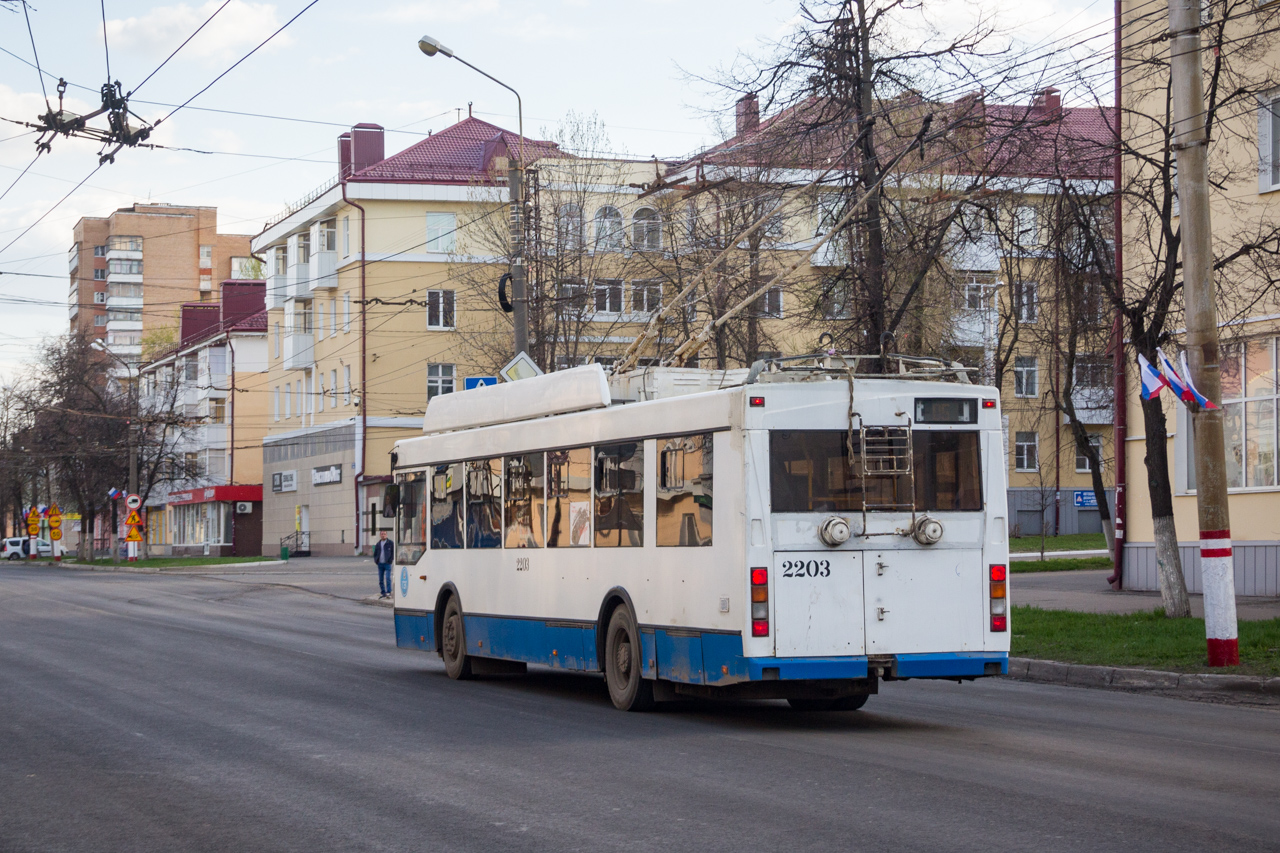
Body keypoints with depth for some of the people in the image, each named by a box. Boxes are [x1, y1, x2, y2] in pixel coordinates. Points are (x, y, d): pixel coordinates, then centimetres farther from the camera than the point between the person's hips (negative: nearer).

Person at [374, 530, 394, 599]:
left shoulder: (390, 543, 0)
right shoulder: (378, 544, 13)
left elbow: (393, 552, 1)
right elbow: (375, 553, 20)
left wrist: (390, 560, -7)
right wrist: (376, 560, 5)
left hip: (387, 563, -5)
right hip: (380, 564, 5)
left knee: (387, 578, -13)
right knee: (380, 580, 5)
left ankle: (388, 592, -12)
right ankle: (383, 593, 12)